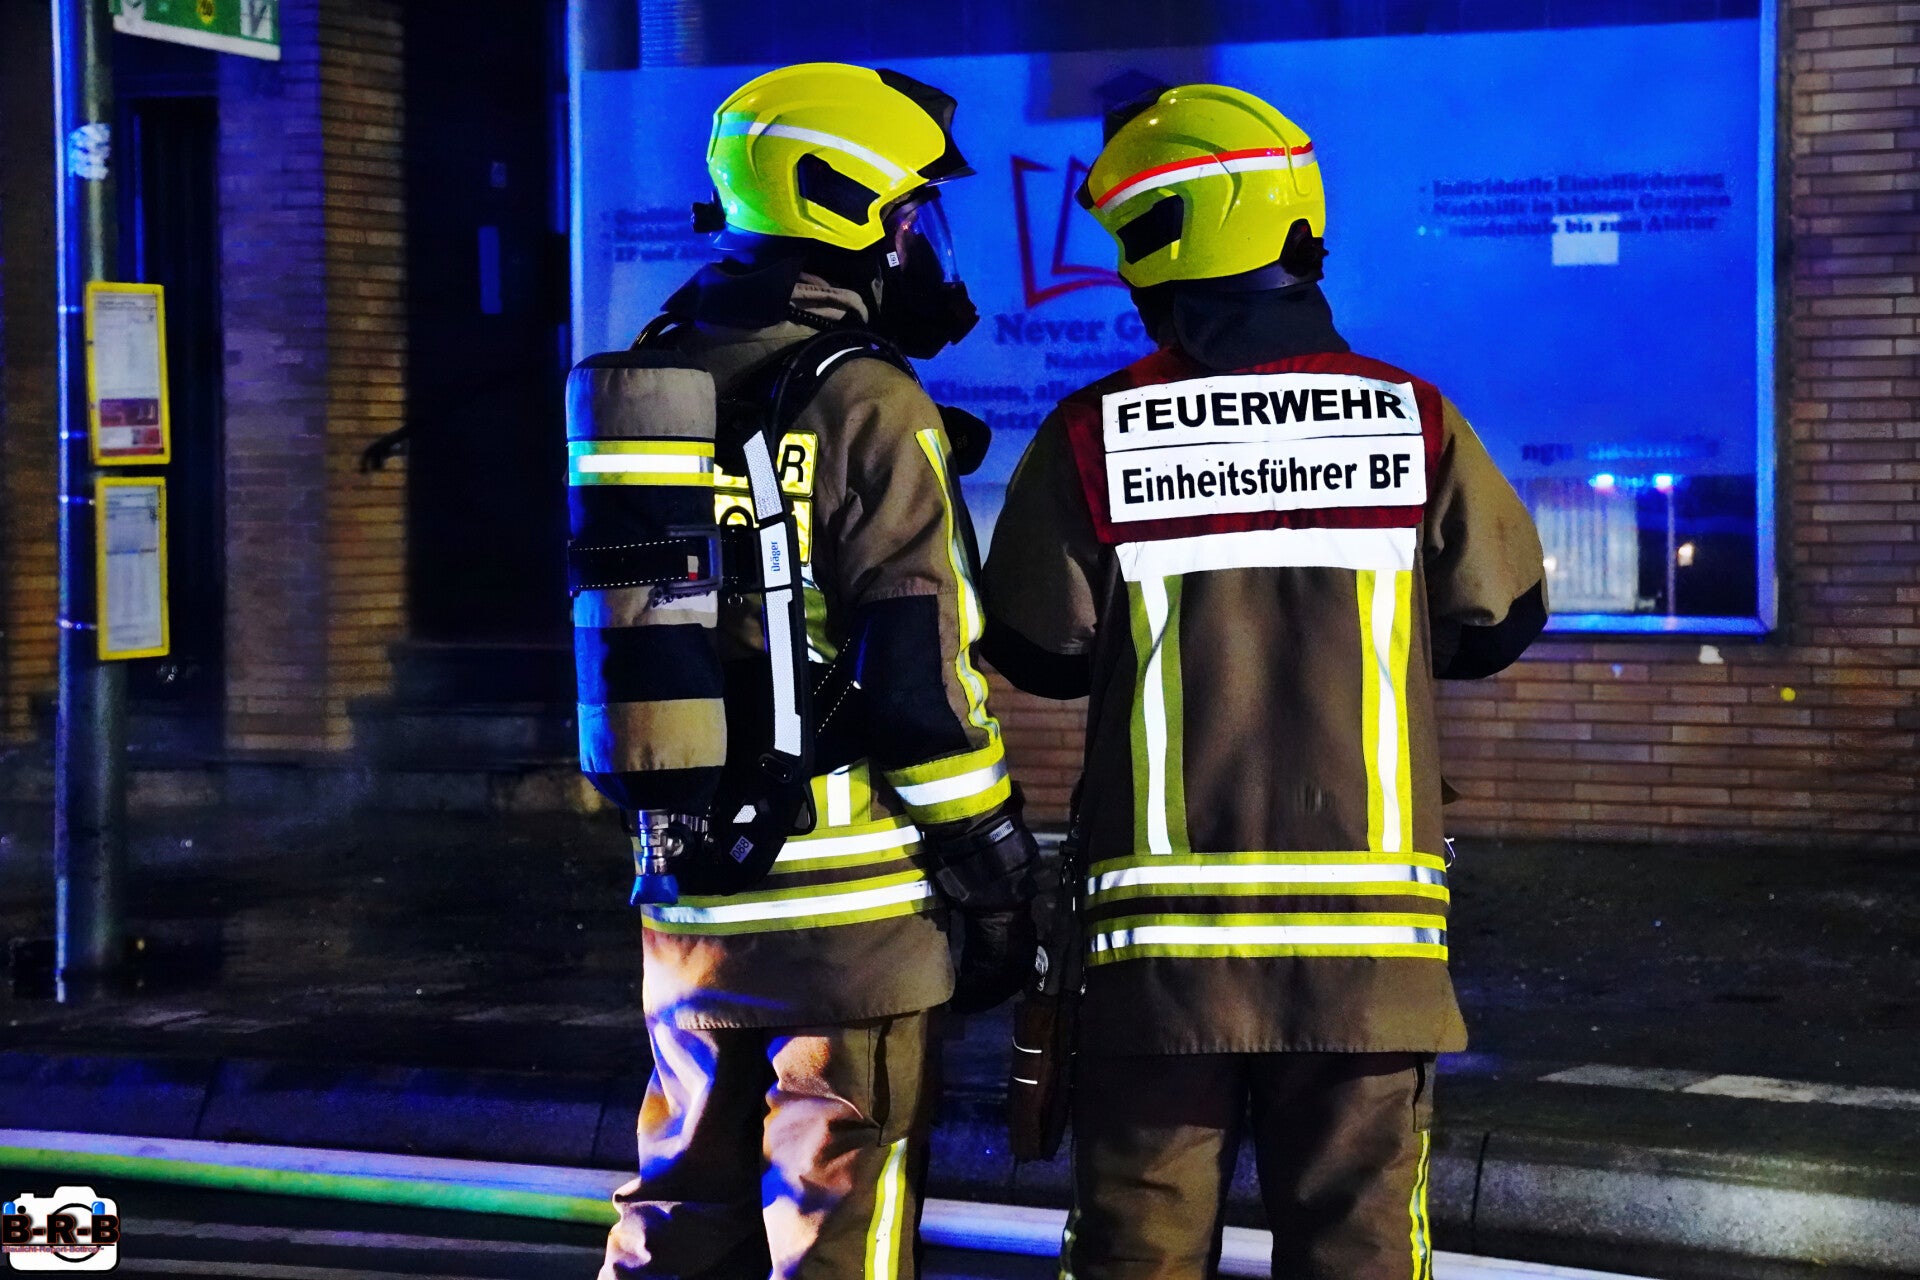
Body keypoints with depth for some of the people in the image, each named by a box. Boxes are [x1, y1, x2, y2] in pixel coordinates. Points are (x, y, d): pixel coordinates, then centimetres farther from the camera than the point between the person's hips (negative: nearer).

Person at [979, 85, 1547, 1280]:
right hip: (1369, 917, 1)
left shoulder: (1092, 440, -6)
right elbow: (1499, 621, 7)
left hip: (1165, 922, 0)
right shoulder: (1413, 422, -3)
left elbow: (1038, 651, 1)